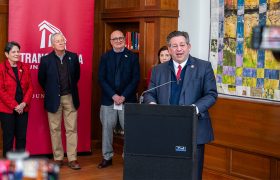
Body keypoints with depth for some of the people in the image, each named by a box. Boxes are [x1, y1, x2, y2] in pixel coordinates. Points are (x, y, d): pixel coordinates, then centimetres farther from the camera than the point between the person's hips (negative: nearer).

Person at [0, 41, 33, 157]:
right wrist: (14, 106, -12)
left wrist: (24, 103, -7)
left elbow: (30, 87, 7)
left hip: (23, 108, 4)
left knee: (22, 137, 6)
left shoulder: (25, 68, 10)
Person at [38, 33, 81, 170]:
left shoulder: (73, 57, 2)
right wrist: (50, 91, 11)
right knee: (55, 129, 5)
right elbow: (41, 79, 8)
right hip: (54, 99, -1)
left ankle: (72, 159, 6)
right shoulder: (46, 60, -4)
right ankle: (58, 158, 15)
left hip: (70, 98, 1)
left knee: (72, 129, 1)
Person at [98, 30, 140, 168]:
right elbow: (101, 79, 1)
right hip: (108, 100, 2)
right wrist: (113, 95, -10)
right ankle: (107, 157, 17)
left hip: (127, 100, -1)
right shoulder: (105, 57, 6)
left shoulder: (132, 57, 3)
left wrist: (123, 96, -10)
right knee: (107, 128, 5)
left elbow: (135, 79, -1)